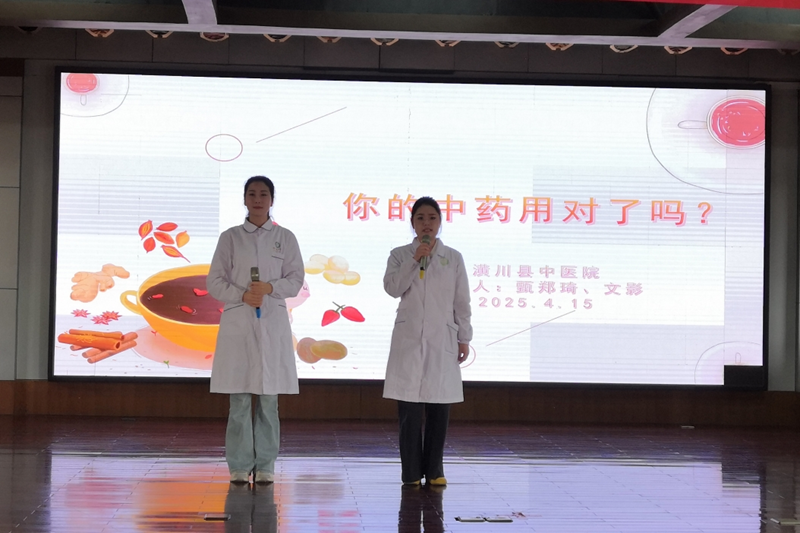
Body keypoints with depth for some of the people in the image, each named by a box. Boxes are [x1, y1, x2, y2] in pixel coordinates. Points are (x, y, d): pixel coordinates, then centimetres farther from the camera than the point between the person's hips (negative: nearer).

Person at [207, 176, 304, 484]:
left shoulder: (285, 238, 8)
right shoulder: (230, 237, 6)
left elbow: (296, 279, 5)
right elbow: (215, 282, 3)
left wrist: (270, 288, -13)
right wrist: (242, 295, -13)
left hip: (272, 323, 1)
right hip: (237, 322, 0)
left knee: (269, 399, 1)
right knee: (239, 399, -1)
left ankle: (265, 465, 8)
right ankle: (239, 465, 6)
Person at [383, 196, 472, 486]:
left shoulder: (453, 258, 9)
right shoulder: (400, 255, 7)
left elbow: (461, 301, 8)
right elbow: (392, 288, -9)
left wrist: (464, 338, 5)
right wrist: (415, 259, -15)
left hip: (442, 340, 1)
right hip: (409, 339, -1)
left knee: (439, 407, 2)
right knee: (409, 410, -3)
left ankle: (434, 470, 11)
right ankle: (411, 472, 5)